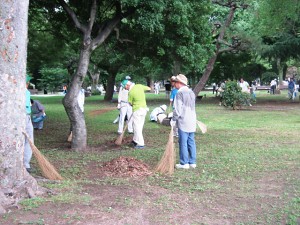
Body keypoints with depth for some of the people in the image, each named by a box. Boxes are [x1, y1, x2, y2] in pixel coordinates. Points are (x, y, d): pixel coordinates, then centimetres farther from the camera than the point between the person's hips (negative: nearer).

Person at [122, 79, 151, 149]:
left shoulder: (130, 92, -15)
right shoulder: (139, 86, 1)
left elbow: (130, 103, -2)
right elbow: (149, 88, 16)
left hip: (137, 110, -8)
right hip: (144, 108, 8)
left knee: (137, 127, -1)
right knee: (140, 126, 15)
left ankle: (140, 144, -2)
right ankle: (135, 140, 27)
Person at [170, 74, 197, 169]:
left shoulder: (180, 93, -12)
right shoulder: (191, 92, 13)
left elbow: (177, 109, -15)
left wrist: (173, 120, -5)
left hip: (183, 121, -8)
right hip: (192, 121, 8)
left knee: (183, 142, -1)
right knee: (191, 142, 11)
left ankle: (184, 163, 3)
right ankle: (192, 162, 15)